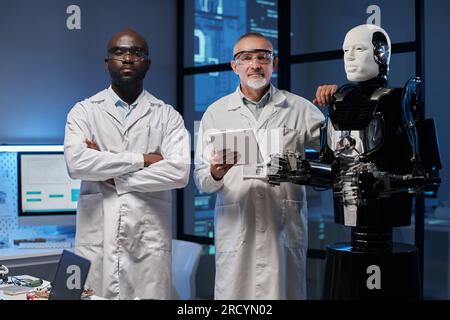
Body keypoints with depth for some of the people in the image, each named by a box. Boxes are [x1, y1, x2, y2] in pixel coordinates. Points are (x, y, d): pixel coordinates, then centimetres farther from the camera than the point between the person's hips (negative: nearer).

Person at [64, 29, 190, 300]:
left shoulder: (167, 115, 6)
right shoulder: (84, 111, 6)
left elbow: (179, 171, -10)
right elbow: (76, 163, -11)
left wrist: (112, 176, -9)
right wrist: (142, 159, -10)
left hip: (149, 240, 0)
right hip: (97, 238, 0)